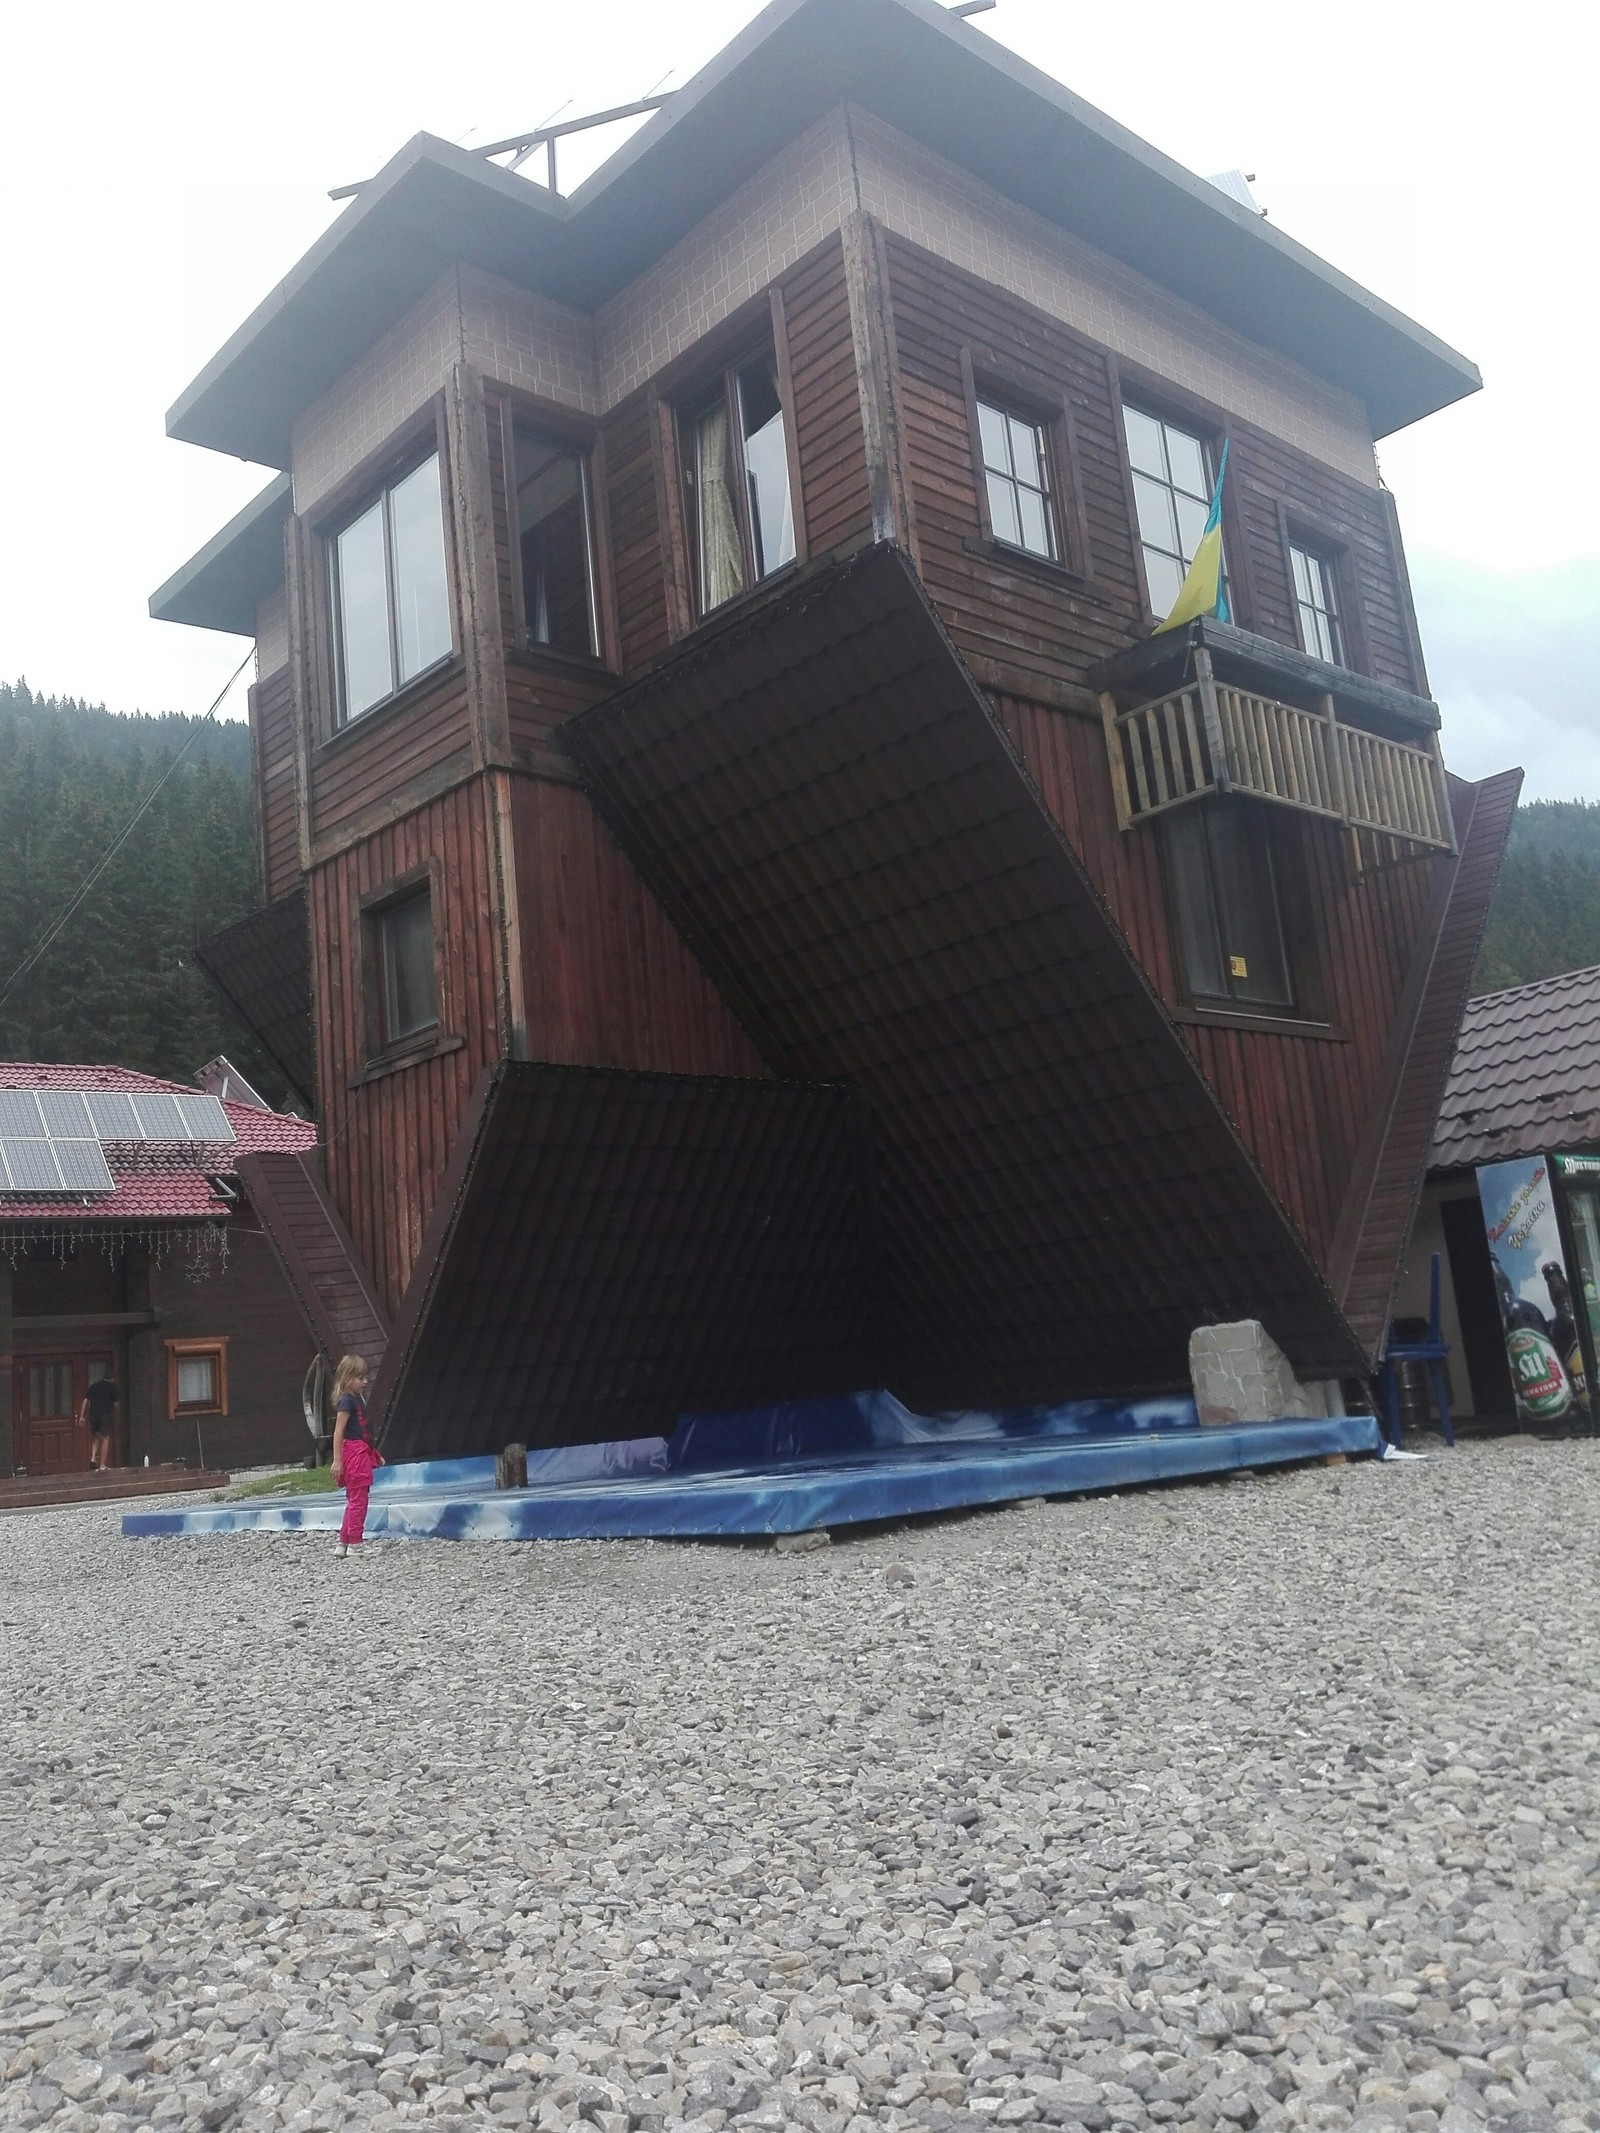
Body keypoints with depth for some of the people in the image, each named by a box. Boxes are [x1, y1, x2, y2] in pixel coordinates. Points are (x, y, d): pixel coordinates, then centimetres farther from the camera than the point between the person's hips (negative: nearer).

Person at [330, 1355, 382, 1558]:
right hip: (353, 1452, -10)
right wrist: (337, 1460, -21)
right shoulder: (346, 1401, -12)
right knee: (358, 1501, -5)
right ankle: (354, 1544, 0)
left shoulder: (358, 1399, 15)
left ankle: (343, 1543, 21)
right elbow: (339, 1431, -17)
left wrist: (375, 1454, 23)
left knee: (354, 1501, 14)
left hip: (361, 1452, 10)